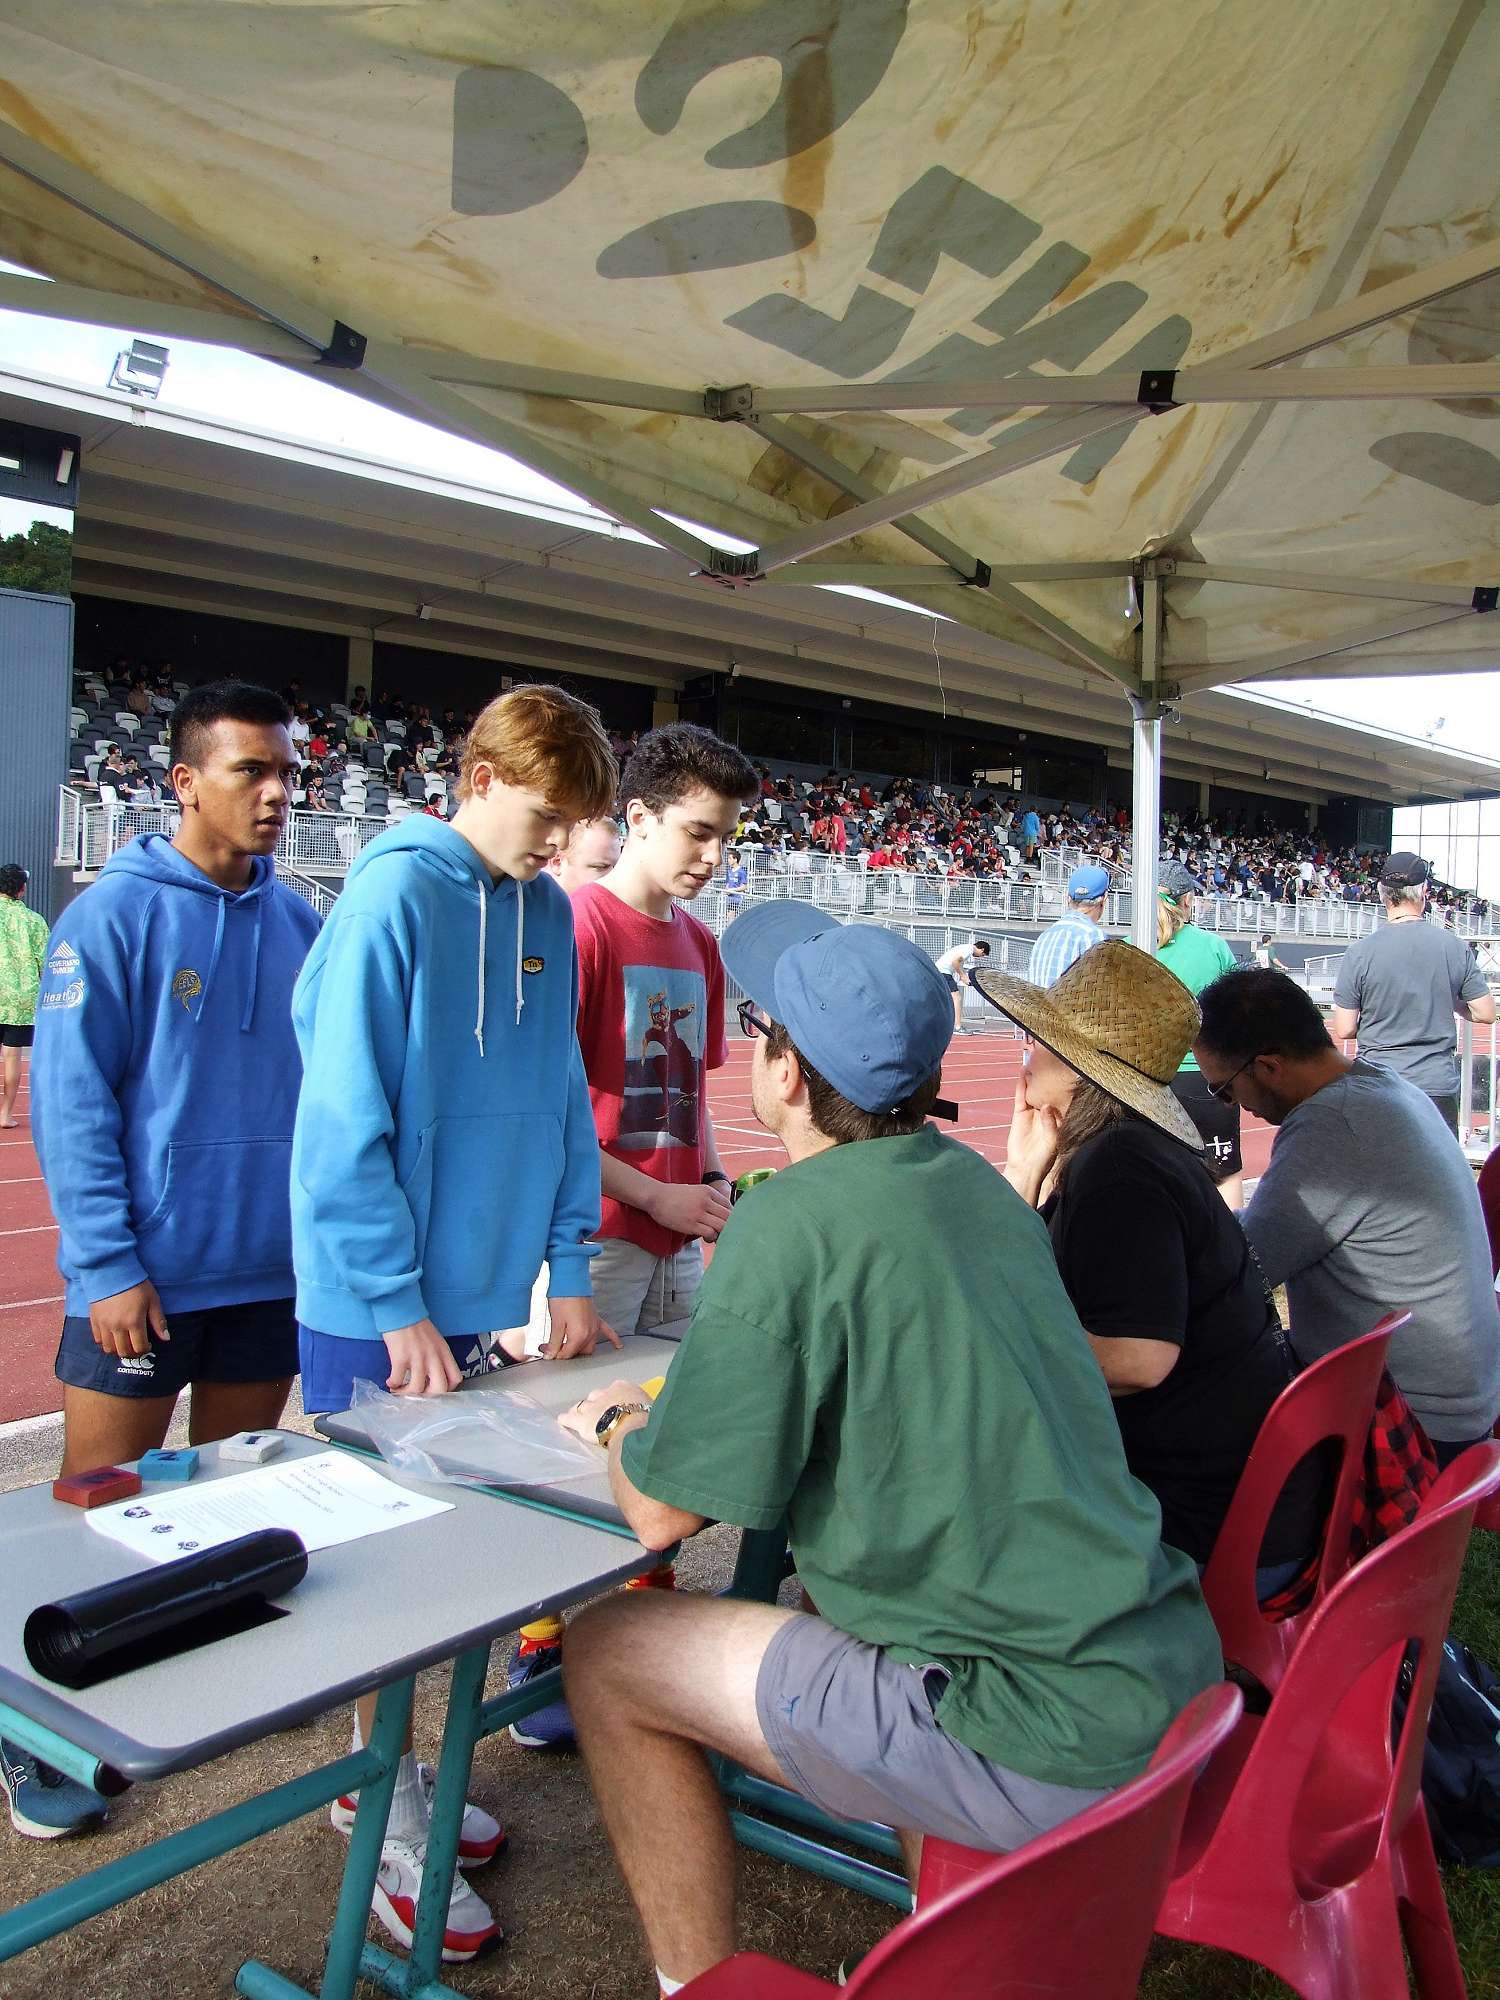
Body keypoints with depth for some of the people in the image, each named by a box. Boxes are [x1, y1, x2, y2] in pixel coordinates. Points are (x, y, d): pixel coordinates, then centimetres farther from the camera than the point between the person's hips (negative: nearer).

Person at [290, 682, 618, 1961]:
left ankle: (379, 1772, 36)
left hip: (484, 1292, 6)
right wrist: (399, 1305, -16)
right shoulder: (396, 896, -16)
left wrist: (567, 1267, 6)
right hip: (379, 1310, -6)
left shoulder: (546, 911, 5)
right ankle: (395, 1828, 24)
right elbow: (344, 1122, -18)